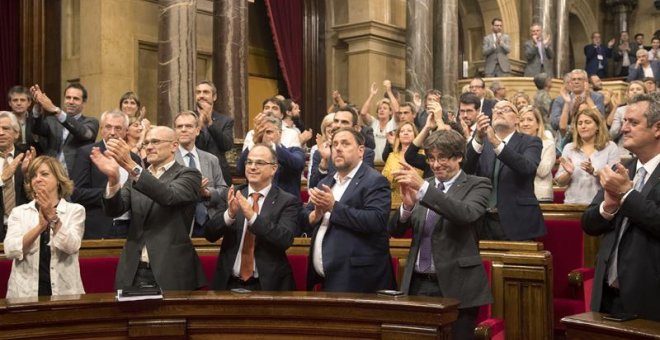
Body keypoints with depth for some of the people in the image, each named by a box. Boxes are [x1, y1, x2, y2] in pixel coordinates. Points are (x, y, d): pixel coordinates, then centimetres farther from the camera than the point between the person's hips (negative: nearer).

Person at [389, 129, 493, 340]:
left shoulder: (477, 185, -1)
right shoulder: (421, 185, 11)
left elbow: (465, 214, -22)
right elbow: (395, 231, 6)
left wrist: (424, 187, -28)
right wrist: (408, 205, -14)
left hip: (456, 286, -4)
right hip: (418, 284, 4)